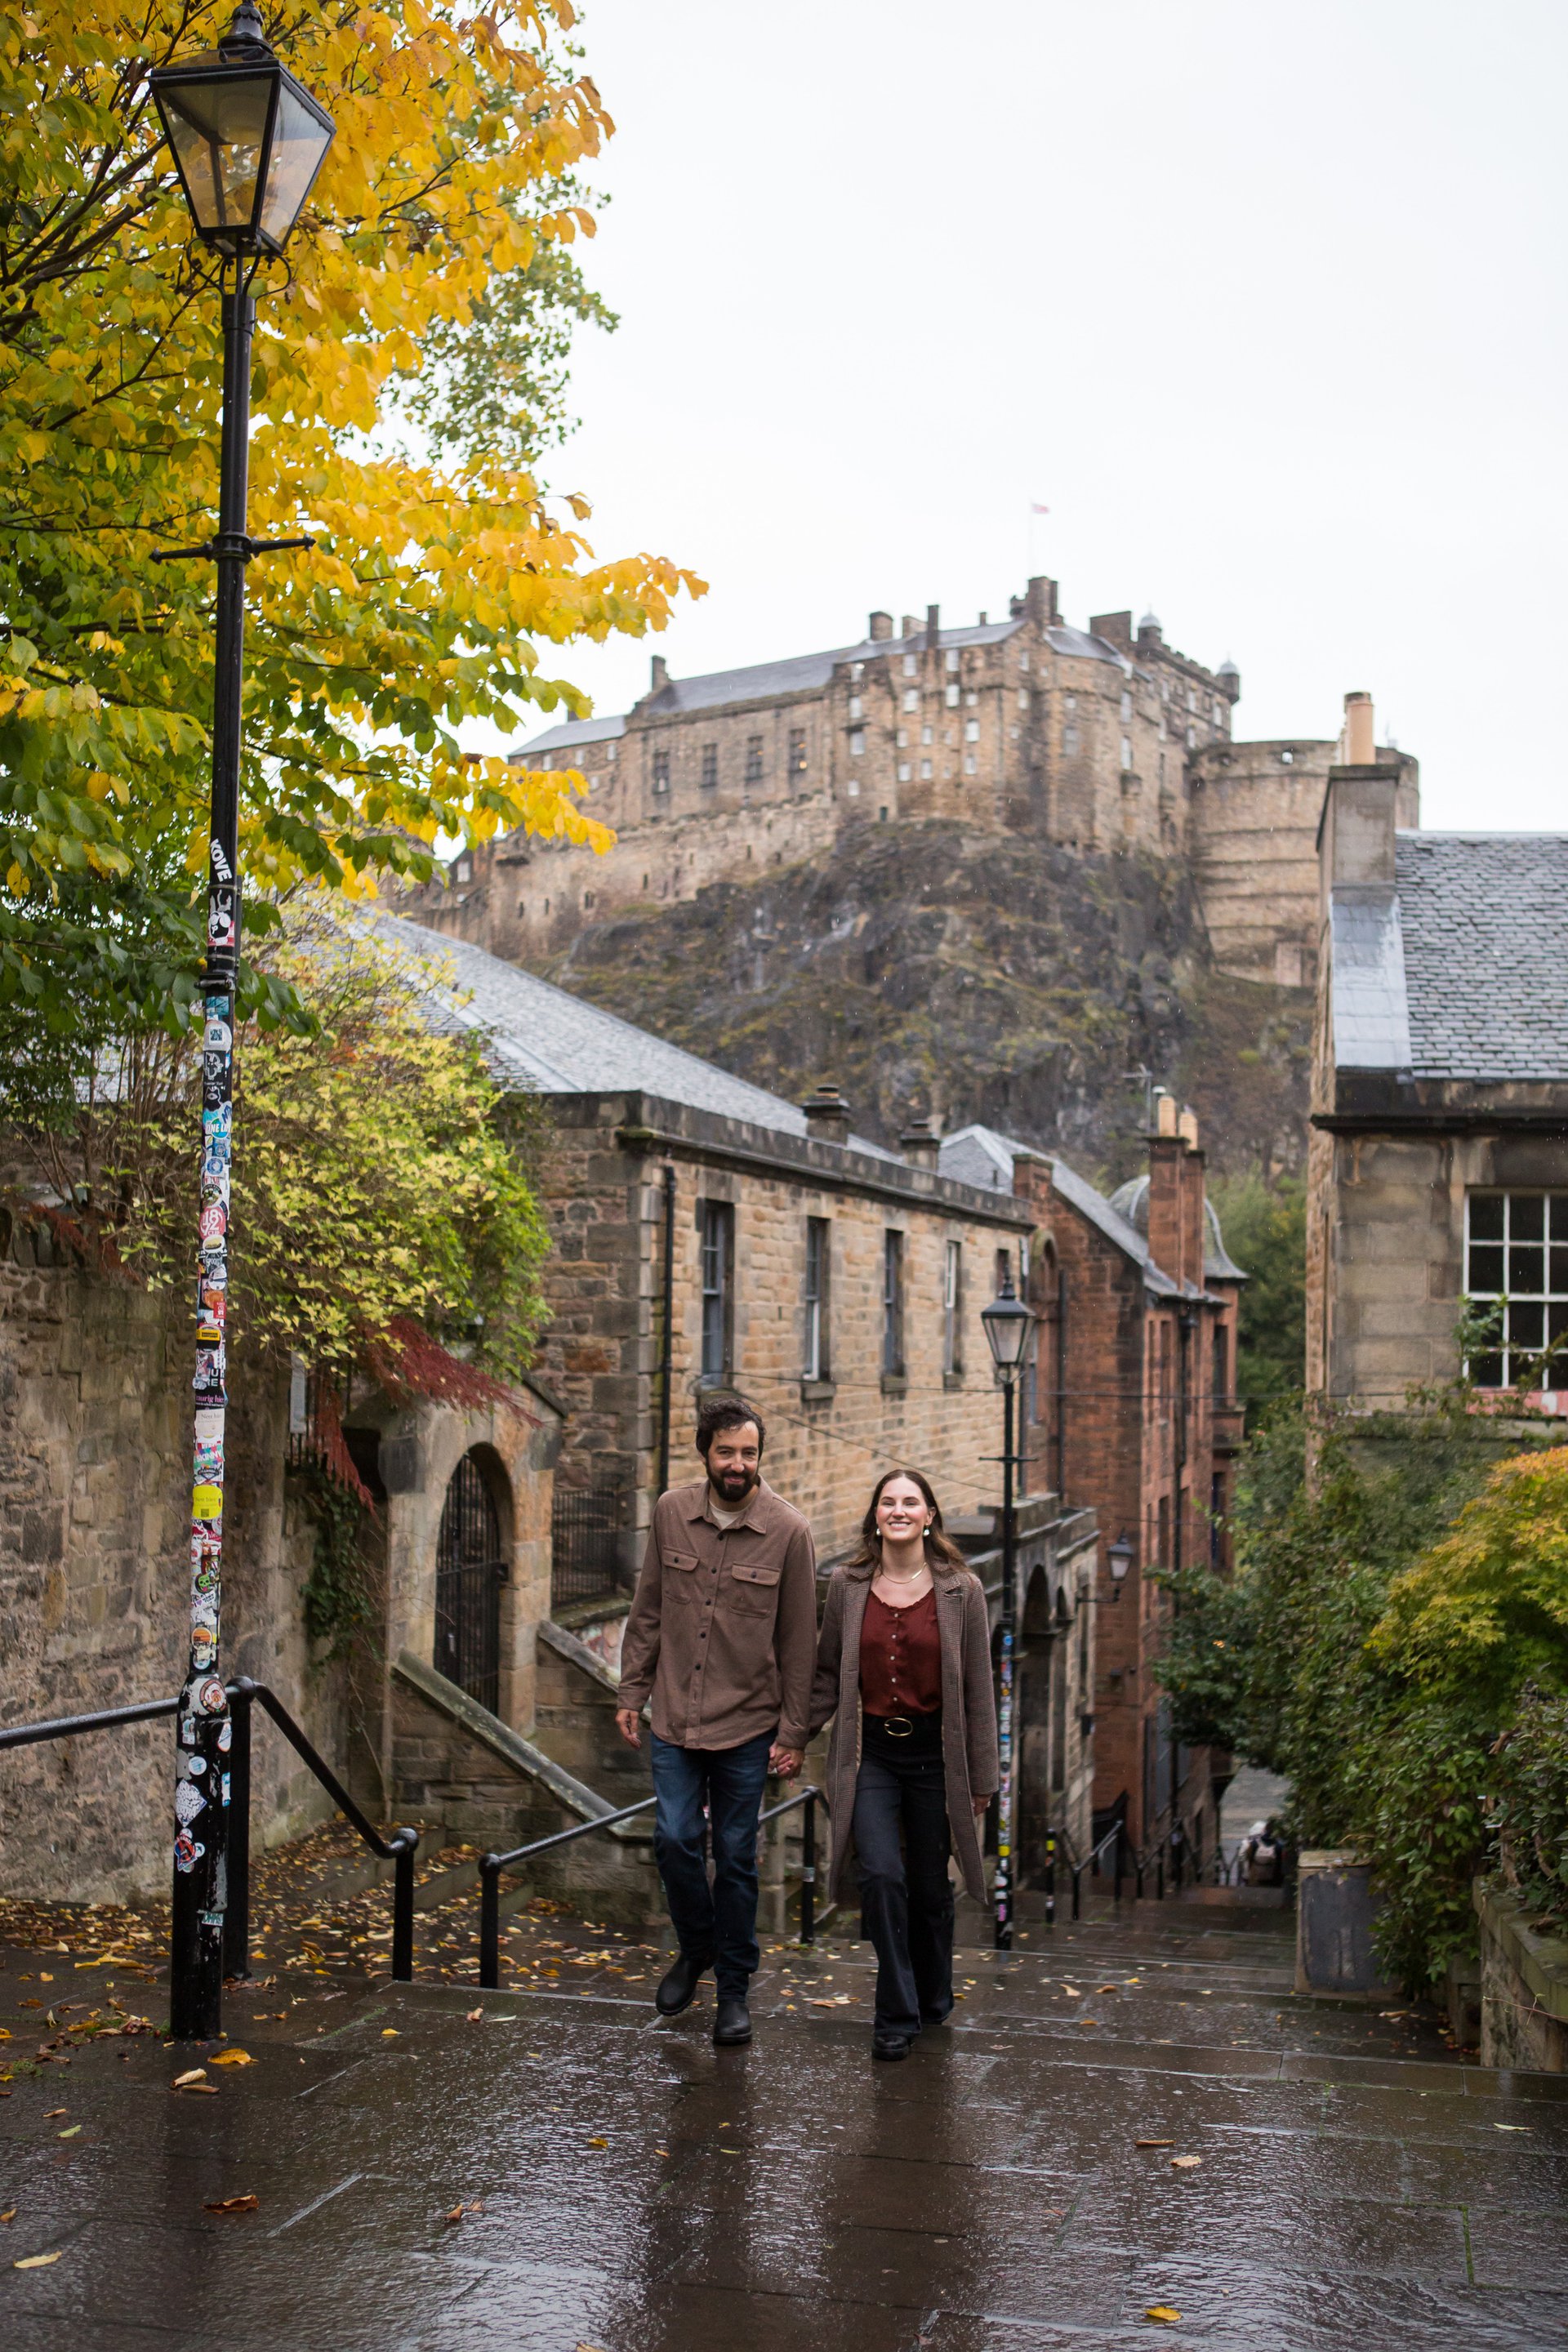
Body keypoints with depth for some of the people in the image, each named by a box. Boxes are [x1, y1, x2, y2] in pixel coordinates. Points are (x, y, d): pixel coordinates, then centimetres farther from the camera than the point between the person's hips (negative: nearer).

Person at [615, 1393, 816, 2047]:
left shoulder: (787, 1531, -8)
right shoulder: (670, 1513, -1)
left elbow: (798, 1639, -4)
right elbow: (648, 1610, 8)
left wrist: (793, 1731, -5)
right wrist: (632, 1690, 7)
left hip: (748, 1726, -2)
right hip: (675, 1720, 2)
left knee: (735, 1855, 5)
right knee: (675, 1840, -1)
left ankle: (733, 1987, 21)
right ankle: (695, 1949, 28)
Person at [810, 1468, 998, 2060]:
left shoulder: (960, 1589, -2)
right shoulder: (847, 1585, 1)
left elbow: (977, 1689, 1)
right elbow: (827, 1674, 9)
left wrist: (981, 1777, 2)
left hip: (933, 1752, 0)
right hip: (869, 1751, 0)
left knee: (930, 1886, 9)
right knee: (881, 1875, -13)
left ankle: (932, 2001, 34)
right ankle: (896, 2016, 2)